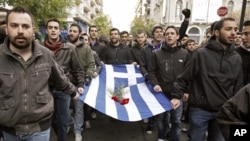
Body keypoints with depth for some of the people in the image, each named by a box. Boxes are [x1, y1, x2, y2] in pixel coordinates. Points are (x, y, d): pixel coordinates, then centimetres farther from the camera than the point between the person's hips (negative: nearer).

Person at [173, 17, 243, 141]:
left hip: (223, 112, 4)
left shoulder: (236, 58, 3)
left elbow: (238, 87, 9)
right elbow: (184, 78, -7)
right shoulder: (201, 53, -10)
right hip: (200, 110, -4)